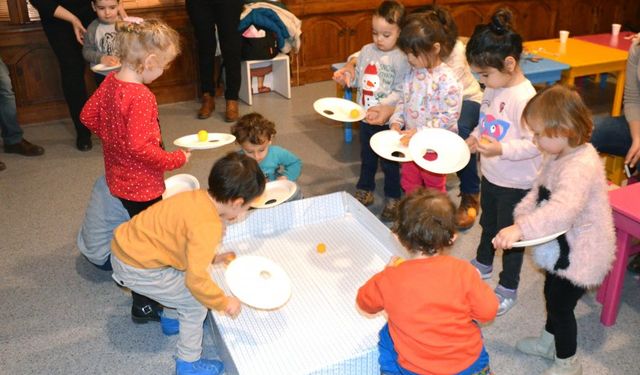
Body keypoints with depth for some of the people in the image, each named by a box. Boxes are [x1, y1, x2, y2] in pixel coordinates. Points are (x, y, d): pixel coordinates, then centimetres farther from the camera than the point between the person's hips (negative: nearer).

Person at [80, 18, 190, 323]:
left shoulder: (110, 81, -2)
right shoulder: (141, 97, -28)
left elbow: (88, 116, 8)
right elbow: (139, 146, -31)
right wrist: (175, 159, -19)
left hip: (118, 179, 9)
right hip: (142, 186, -9)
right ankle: (143, 306, 21)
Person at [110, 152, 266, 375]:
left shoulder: (198, 197, -2)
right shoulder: (208, 227, -27)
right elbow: (196, 280, -26)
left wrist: (212, 256, 16)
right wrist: (224, 303, -12)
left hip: (126, 243, 9)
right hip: (136, 268, -8)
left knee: (182, 277, 27)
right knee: (195, 303, 3)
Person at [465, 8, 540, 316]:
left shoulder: (524, 97, -27)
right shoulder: (493, 89, -1)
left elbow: (535, 143, -26)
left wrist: (501, 149, -35)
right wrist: (475, 137, -3)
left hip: (515, 183, -8)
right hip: (490, 175, 8)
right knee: (488, 223, 27)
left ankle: (508, 289, 27)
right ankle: (483, 264, 51)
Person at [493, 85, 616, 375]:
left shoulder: (580, 167, -34)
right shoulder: (558, 156, -1)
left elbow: (563, 210, -47)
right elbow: (540, 190, 8)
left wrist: (521, 229, -52)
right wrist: (522, 213, -9)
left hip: (579, 254, -10)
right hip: (562, 247, 10)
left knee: (561, 305, 7)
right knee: (552, 294, 27)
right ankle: (549, 341, 52)